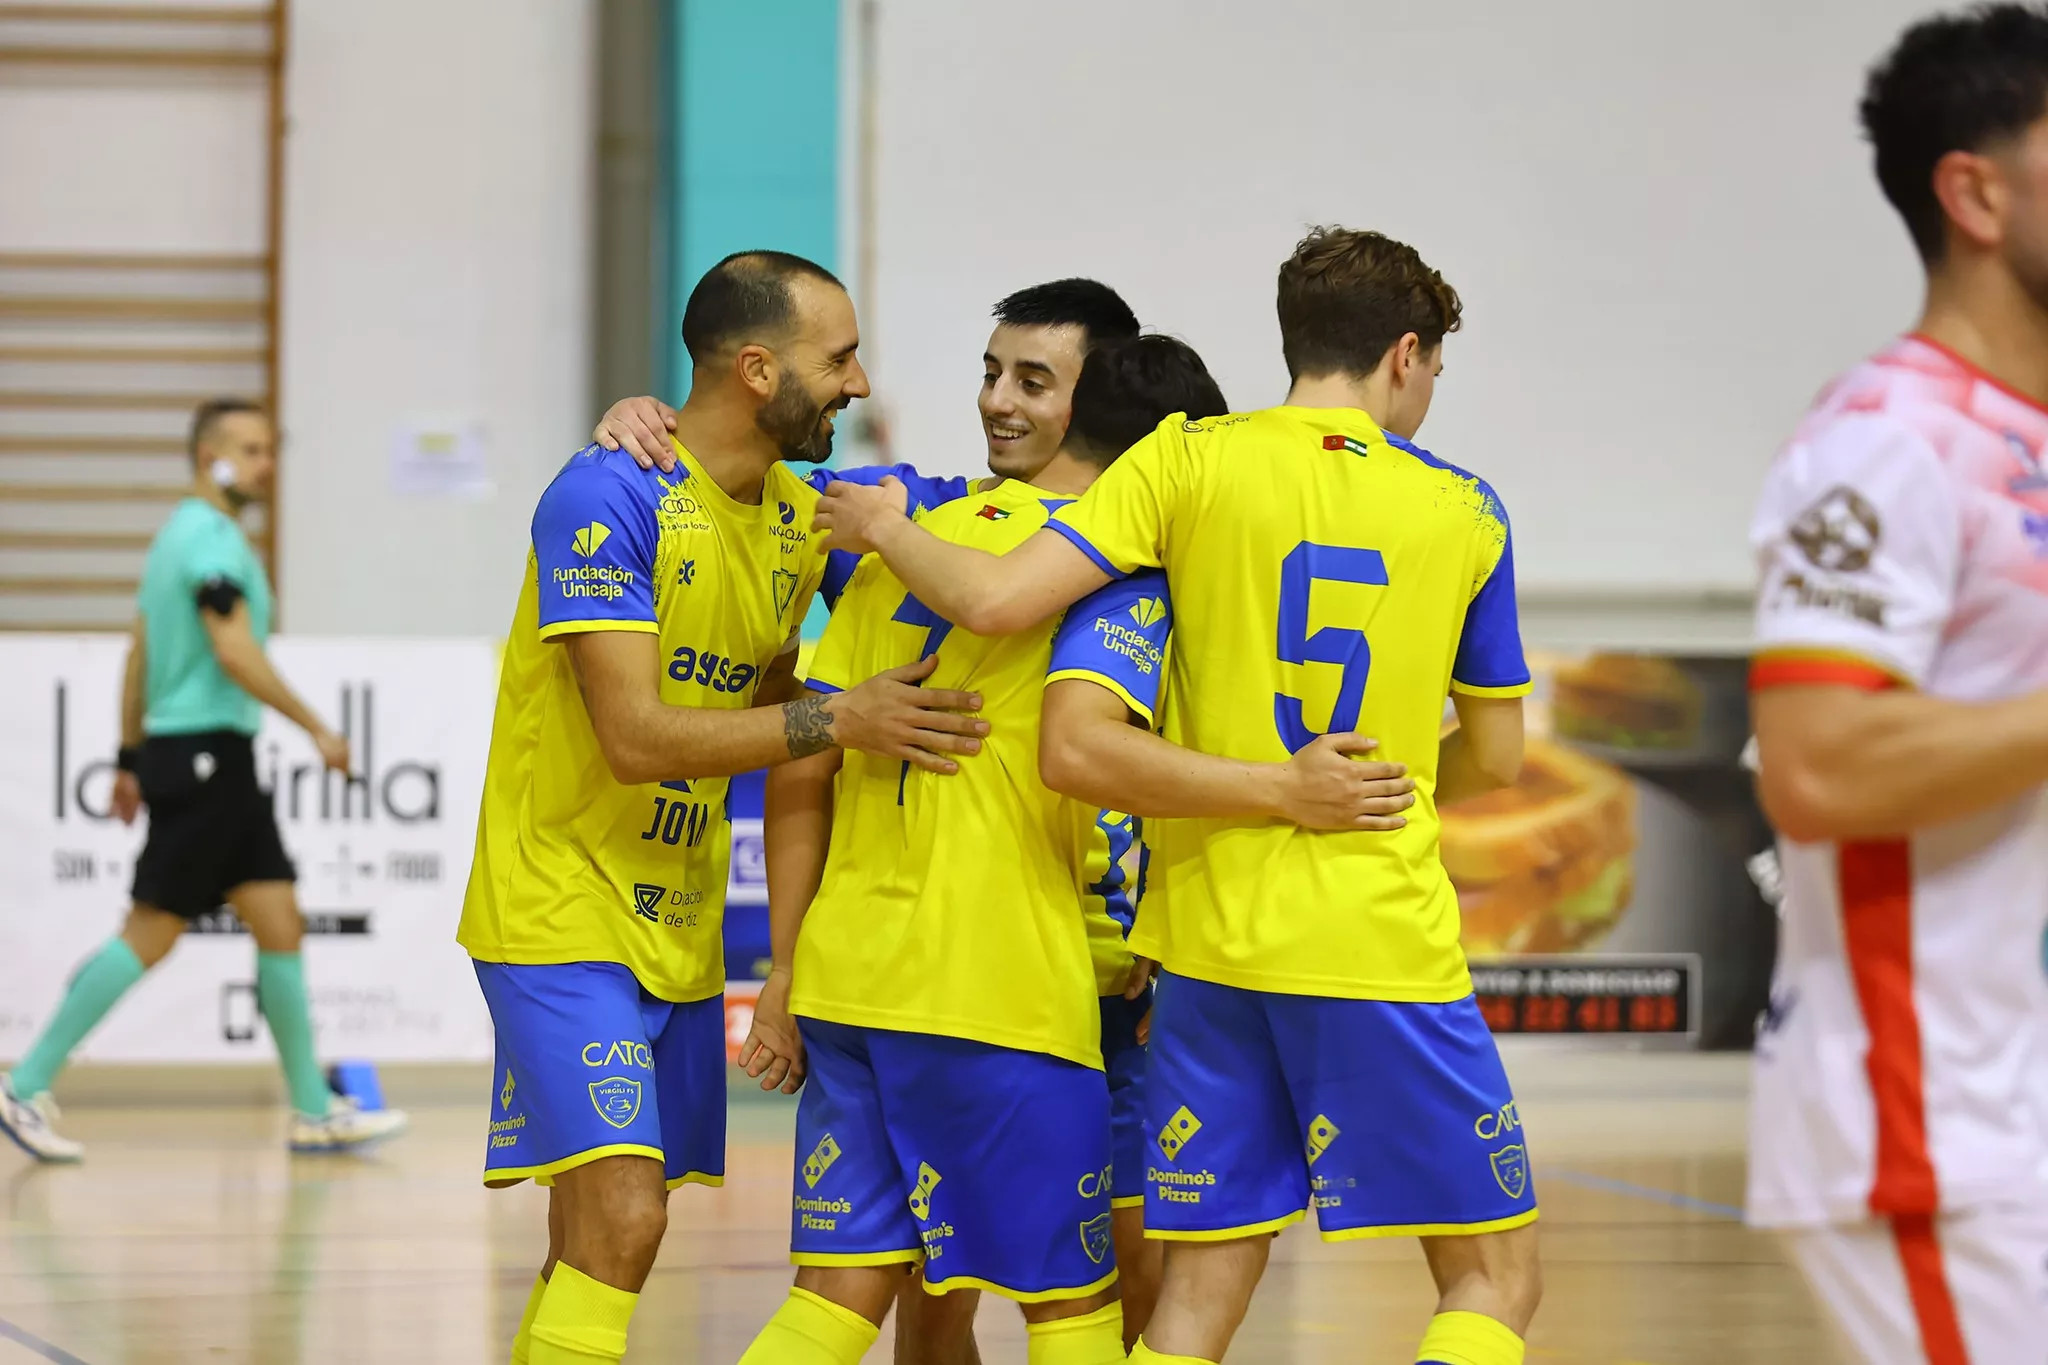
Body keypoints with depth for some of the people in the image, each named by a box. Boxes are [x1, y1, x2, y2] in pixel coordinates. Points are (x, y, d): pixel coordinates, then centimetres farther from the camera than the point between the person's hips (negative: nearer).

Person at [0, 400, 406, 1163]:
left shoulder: (180, 537, 18)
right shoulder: (211, 538, -13)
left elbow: (139, 657, 21)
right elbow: (235, 653, -22)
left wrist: (130, 760, 23)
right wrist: (315, 729, -17)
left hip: (215, 764, 10)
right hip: (203, 753, -10)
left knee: (279, 923, 6)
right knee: (150, 935, -8)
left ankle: (315, 1112, 8)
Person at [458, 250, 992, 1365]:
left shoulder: (801, 515, 8)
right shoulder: (607, 499, -17)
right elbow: (636, 738, -23)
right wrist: (837, 722, -23)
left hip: (679, 929, 8)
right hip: (563, 911, -8)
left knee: (600, 1244, 9)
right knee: (618, 1221, -18)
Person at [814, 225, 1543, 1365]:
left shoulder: (1191, 461, 0)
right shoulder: (1463, 512, 3)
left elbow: (997, 601, -10)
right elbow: (1494, 759, 11)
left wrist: (885, 530, 9)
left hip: (1214, 934, 2)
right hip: (1386, 939, -2)